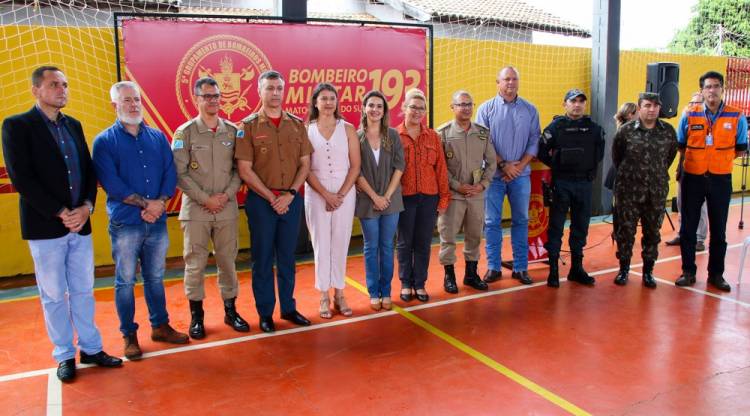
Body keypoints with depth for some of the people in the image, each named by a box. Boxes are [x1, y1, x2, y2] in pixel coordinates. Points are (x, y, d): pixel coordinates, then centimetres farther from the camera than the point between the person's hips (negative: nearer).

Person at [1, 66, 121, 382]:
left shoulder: (74, 125, 12)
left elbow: (89, 171, 10)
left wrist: (86, 207, -7)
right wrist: (61, 214, -15)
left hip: (80, 224, 5)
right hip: (45, 226, -5)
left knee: (83, 291, 12)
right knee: (54, 296, 7)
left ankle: (91, 348, 23)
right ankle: (65, 356, 19)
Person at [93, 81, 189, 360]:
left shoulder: (157, 137, 9)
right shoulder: (104, 141, -3)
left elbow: (170, 172, 2)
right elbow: (110, 182, -12)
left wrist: (160, 203, -13)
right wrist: (144, 203, -16)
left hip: (157, 222, 4)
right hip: (124, 224, -3)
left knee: (155, 277, 14)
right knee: (125, 281, 5)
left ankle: (160, 326, 27)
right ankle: (129, 335, 18)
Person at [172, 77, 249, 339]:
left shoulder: (233, 131, 5)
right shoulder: (185, 132, -2)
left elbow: (240, 169, 5)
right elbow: (179, 173, -7)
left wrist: (226, 195, -9)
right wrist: (205, 199, -12)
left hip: (227, 208, 2)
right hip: (196, 209, -2)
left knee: (227, 261, 10)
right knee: (195, 263, 4)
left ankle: (230, 310, 24)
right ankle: (196, 315, 18)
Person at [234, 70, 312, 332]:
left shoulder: (297, 124, 6)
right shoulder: (248, 126, -3)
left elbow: (305, 164, 5)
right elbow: (245, 170, -7)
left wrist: (290, 194, -9)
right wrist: (271, 197, -12)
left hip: (291, 199, 3)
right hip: (261, 200, -3)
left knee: (287, 257, 12)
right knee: (262, 258, 6)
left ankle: (288, 307, 25)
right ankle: (265, 313, 17)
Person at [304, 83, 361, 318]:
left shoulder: (347, 129, 3)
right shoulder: (306, 130, 1)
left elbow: (355, 166, 0)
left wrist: (341, 194, -9)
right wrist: (326, 194, -11)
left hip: (345, 193, 1)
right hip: (316, 194, -1)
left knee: (340, 244, 5)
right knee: (321, 244, 3)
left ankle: (339, 294, 17)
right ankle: (324, 296, 13)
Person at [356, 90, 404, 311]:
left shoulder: (393, 135, 3)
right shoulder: (356, 137, -2)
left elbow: (399, 166, -1)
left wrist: (387, 195, -9)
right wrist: (374, 196, -11)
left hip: (391, 199, 2)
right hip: (367, 200, -1)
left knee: (387, 246, 8)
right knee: (371, 247, 7)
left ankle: (386, 292, 18)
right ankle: (374, 293, 17)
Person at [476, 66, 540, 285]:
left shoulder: (530, 110, 6)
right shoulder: (486, 109, 0)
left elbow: (534, 141, 3)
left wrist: (519, 166, -9)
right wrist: (503, 165, -11)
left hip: (521, 174, 2)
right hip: (494, 174, -2)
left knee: (521, 220, 7)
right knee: (492, 222, 1)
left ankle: (520, 267, 16)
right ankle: (493, 267, 12)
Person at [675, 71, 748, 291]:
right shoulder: (689, 115, -3)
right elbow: (680, 147, 7)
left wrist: (719, 157, -5)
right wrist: (698, 158, -1)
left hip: (720, 180, 0)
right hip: (692, 178, 0)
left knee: (718, 230, 9)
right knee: (688, 228, 6)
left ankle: (716, 274, 21)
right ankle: (688, 271, 19)